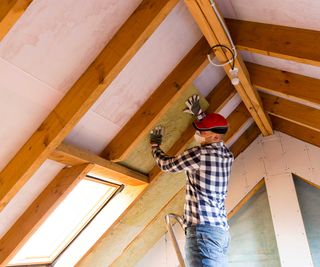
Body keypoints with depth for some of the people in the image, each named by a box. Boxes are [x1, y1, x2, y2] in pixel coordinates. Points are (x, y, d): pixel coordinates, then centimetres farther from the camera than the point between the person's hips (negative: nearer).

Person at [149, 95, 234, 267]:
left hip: (203, 229, -9)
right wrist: (198, 112, 39)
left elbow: (166, 164, 4)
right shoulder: (227, 155, 12)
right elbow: (215, 130, 35)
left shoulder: (199, 154, -11)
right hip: (221, 230, 9)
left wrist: (154, 145, 22)